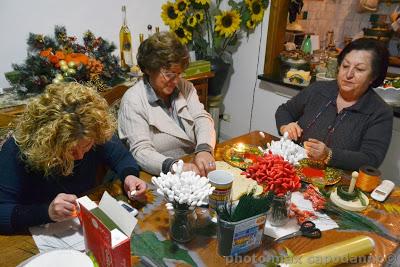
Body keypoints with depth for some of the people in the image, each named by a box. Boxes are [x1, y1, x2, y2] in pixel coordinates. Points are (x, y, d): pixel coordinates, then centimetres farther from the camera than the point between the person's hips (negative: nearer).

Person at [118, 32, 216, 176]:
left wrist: (204, 150, -26)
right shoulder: (132, 100, -12)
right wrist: (174, 167, -37)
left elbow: (202, 118, -5)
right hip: (158, 177, -3)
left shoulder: (185, 87, 3)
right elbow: (141, 151, -18)